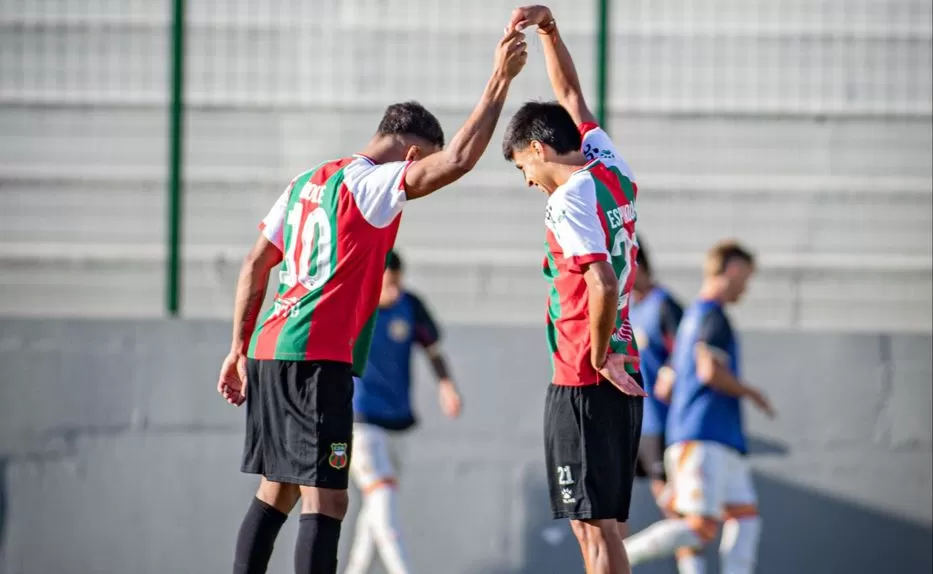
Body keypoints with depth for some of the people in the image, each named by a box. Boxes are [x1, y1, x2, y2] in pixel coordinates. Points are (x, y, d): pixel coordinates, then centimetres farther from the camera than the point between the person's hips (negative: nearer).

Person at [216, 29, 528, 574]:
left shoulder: (307, 181, 17)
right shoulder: (369, 183, -8)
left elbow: (255, 266, 19)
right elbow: (457, 159, -19)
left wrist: (240, 347, 22)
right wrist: (499, 82, -12)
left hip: (269, 350, 9)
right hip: (317, 359, -9)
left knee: (278, 489, 17)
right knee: (325, 500, -10)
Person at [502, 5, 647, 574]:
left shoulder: (569, 201, -14)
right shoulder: (613, 172, 10)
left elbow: (604, 284, -26)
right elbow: (571, 98, 25)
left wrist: (599, 357, -14)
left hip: (584, 383, -8)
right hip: (626, 380, 8)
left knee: (595, 528, -8)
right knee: (605, 526, 9)